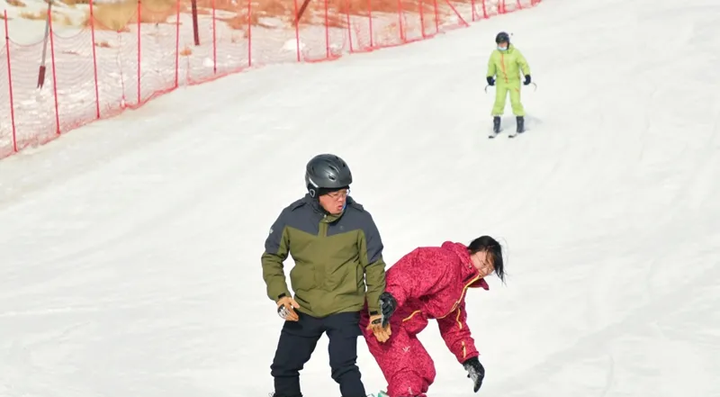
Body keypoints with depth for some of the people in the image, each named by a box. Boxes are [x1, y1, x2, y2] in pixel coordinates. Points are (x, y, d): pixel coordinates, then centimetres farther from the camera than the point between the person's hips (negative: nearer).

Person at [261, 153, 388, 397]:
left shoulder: (359, 219, -13)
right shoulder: (293, 217, -10)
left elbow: (374, 266, -1)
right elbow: (272, 257, 4)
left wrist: (377, 309, 1)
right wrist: (279, 294, -8)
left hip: (344, 309, -3)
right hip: (303, 310, 3)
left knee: (343, 369, -19)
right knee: (283, 369, 13)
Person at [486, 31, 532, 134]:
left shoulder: (515, 52, -12)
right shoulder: (495, 54, -3)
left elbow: (523, 64, -9)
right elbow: (491, 66, 9)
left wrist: (527, 75, -18)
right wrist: (489, 76, -2)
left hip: (514, 80, -2)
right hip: (501, 81, 2)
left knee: (515, 101, -8)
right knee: (499, 101, -5)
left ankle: (520, 120, 8)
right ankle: (496, 120, 8)